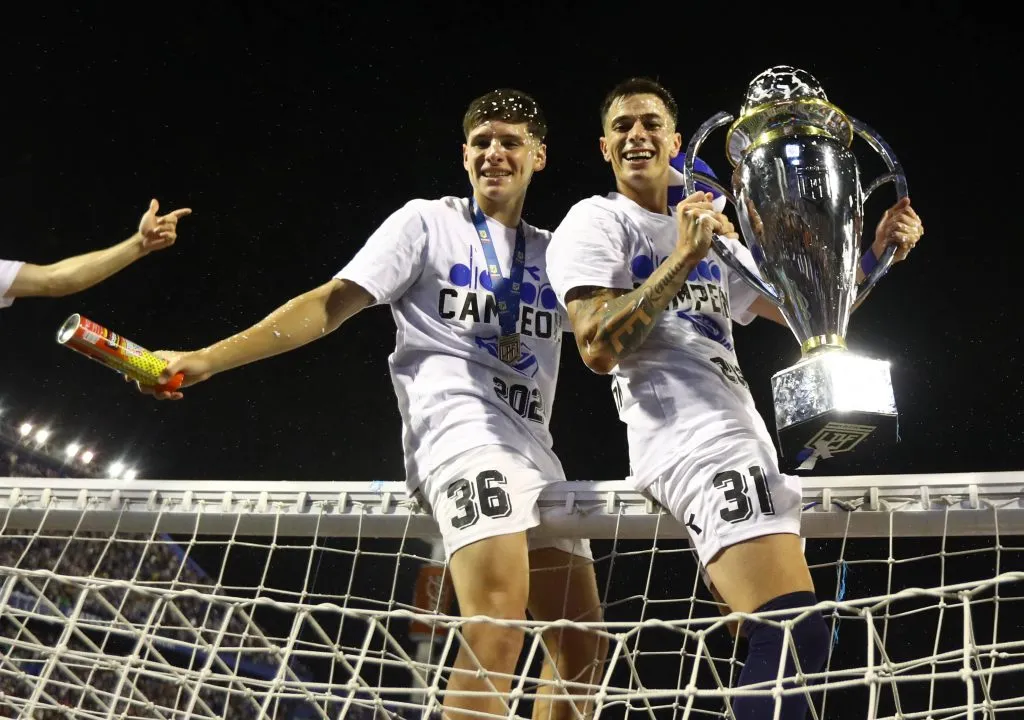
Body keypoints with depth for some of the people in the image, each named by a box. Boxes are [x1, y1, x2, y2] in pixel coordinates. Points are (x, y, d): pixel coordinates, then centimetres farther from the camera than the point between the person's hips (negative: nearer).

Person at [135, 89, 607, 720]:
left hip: (533, 447, 6)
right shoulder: (429, 222, 9)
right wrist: (206, 359, -6)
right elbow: (334, 302, 3)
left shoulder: (555, 252, 21)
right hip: (459, 424, -6)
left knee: (582, 642, 2)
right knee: (497, 632, -27)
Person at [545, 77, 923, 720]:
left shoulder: (712, 236, 27)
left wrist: (876, 253, 15)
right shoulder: (597, 222, 5)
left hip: (744, 440, 9)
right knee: (796, 633, -25)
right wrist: (683, 257, -12)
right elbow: (598, 348, -10)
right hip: (694, 440, -9)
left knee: (785, 638, 6)